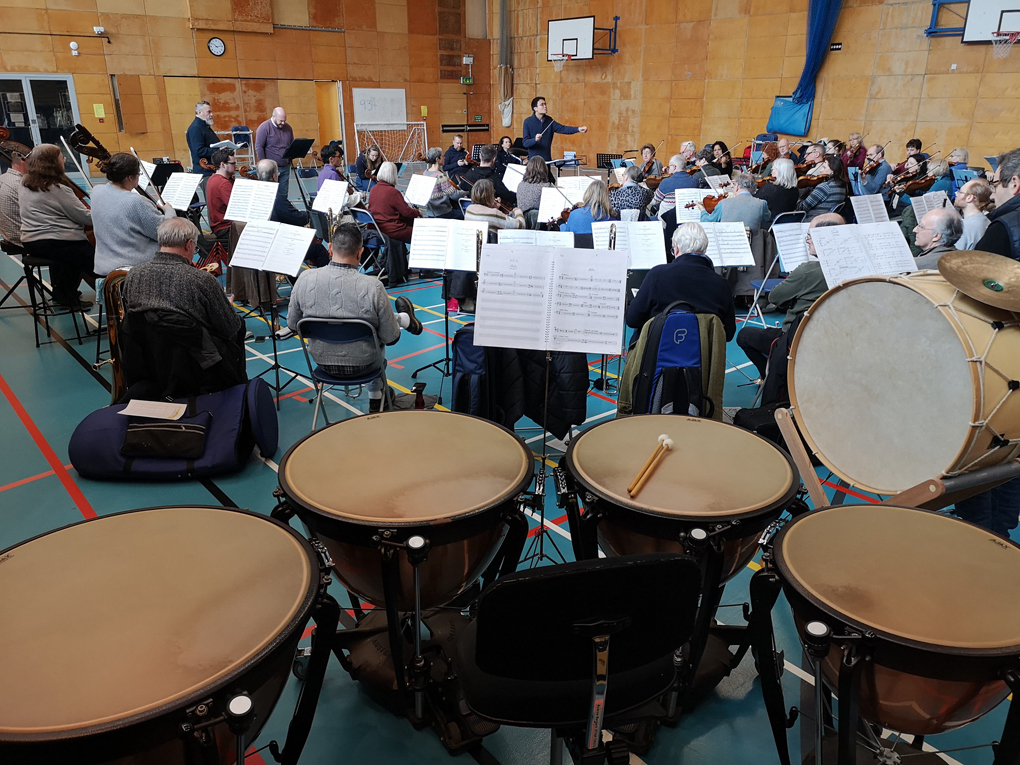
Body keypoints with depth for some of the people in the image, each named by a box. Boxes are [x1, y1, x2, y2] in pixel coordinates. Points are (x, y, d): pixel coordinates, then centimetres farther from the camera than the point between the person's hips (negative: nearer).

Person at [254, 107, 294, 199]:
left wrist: (290, 159, 9)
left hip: (285, 167, 5)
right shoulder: (264, 128, -8)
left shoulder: (288, 128, 9)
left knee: (283, 194, 7)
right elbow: (259, 147, -9)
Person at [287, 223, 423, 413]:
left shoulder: (305, 279, -16)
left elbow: (292, 325, -2)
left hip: (322, 362, 3)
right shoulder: (373, 286, -25)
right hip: (362, 365, -3)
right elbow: (390, 338, -16)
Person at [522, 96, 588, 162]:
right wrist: (535, 140, -31)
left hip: (547, 159, 4)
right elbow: (525, 143, -10)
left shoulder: (549, 120, 7)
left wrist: (578, 129, -19)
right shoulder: (528, 122, -6)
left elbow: (562, 128, -5)